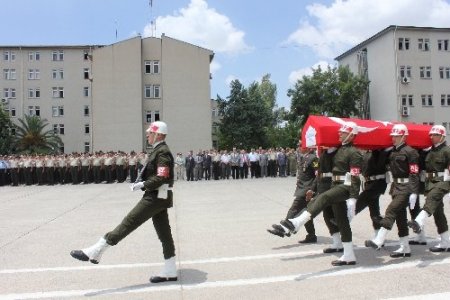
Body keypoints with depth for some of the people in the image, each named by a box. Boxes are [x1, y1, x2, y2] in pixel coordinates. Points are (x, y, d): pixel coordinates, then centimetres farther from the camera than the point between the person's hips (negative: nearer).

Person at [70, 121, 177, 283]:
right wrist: (142, 183, 9)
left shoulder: (163, 152, -14)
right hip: (158, 197, 11)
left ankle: (94, 252, -4)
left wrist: (142, 185, -16)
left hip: (156, 197, -11)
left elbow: (162, 177, -23)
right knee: (164, 234, 10)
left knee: (129, 222, -8)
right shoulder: (158, 151, 18)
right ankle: (170, 271, 16)